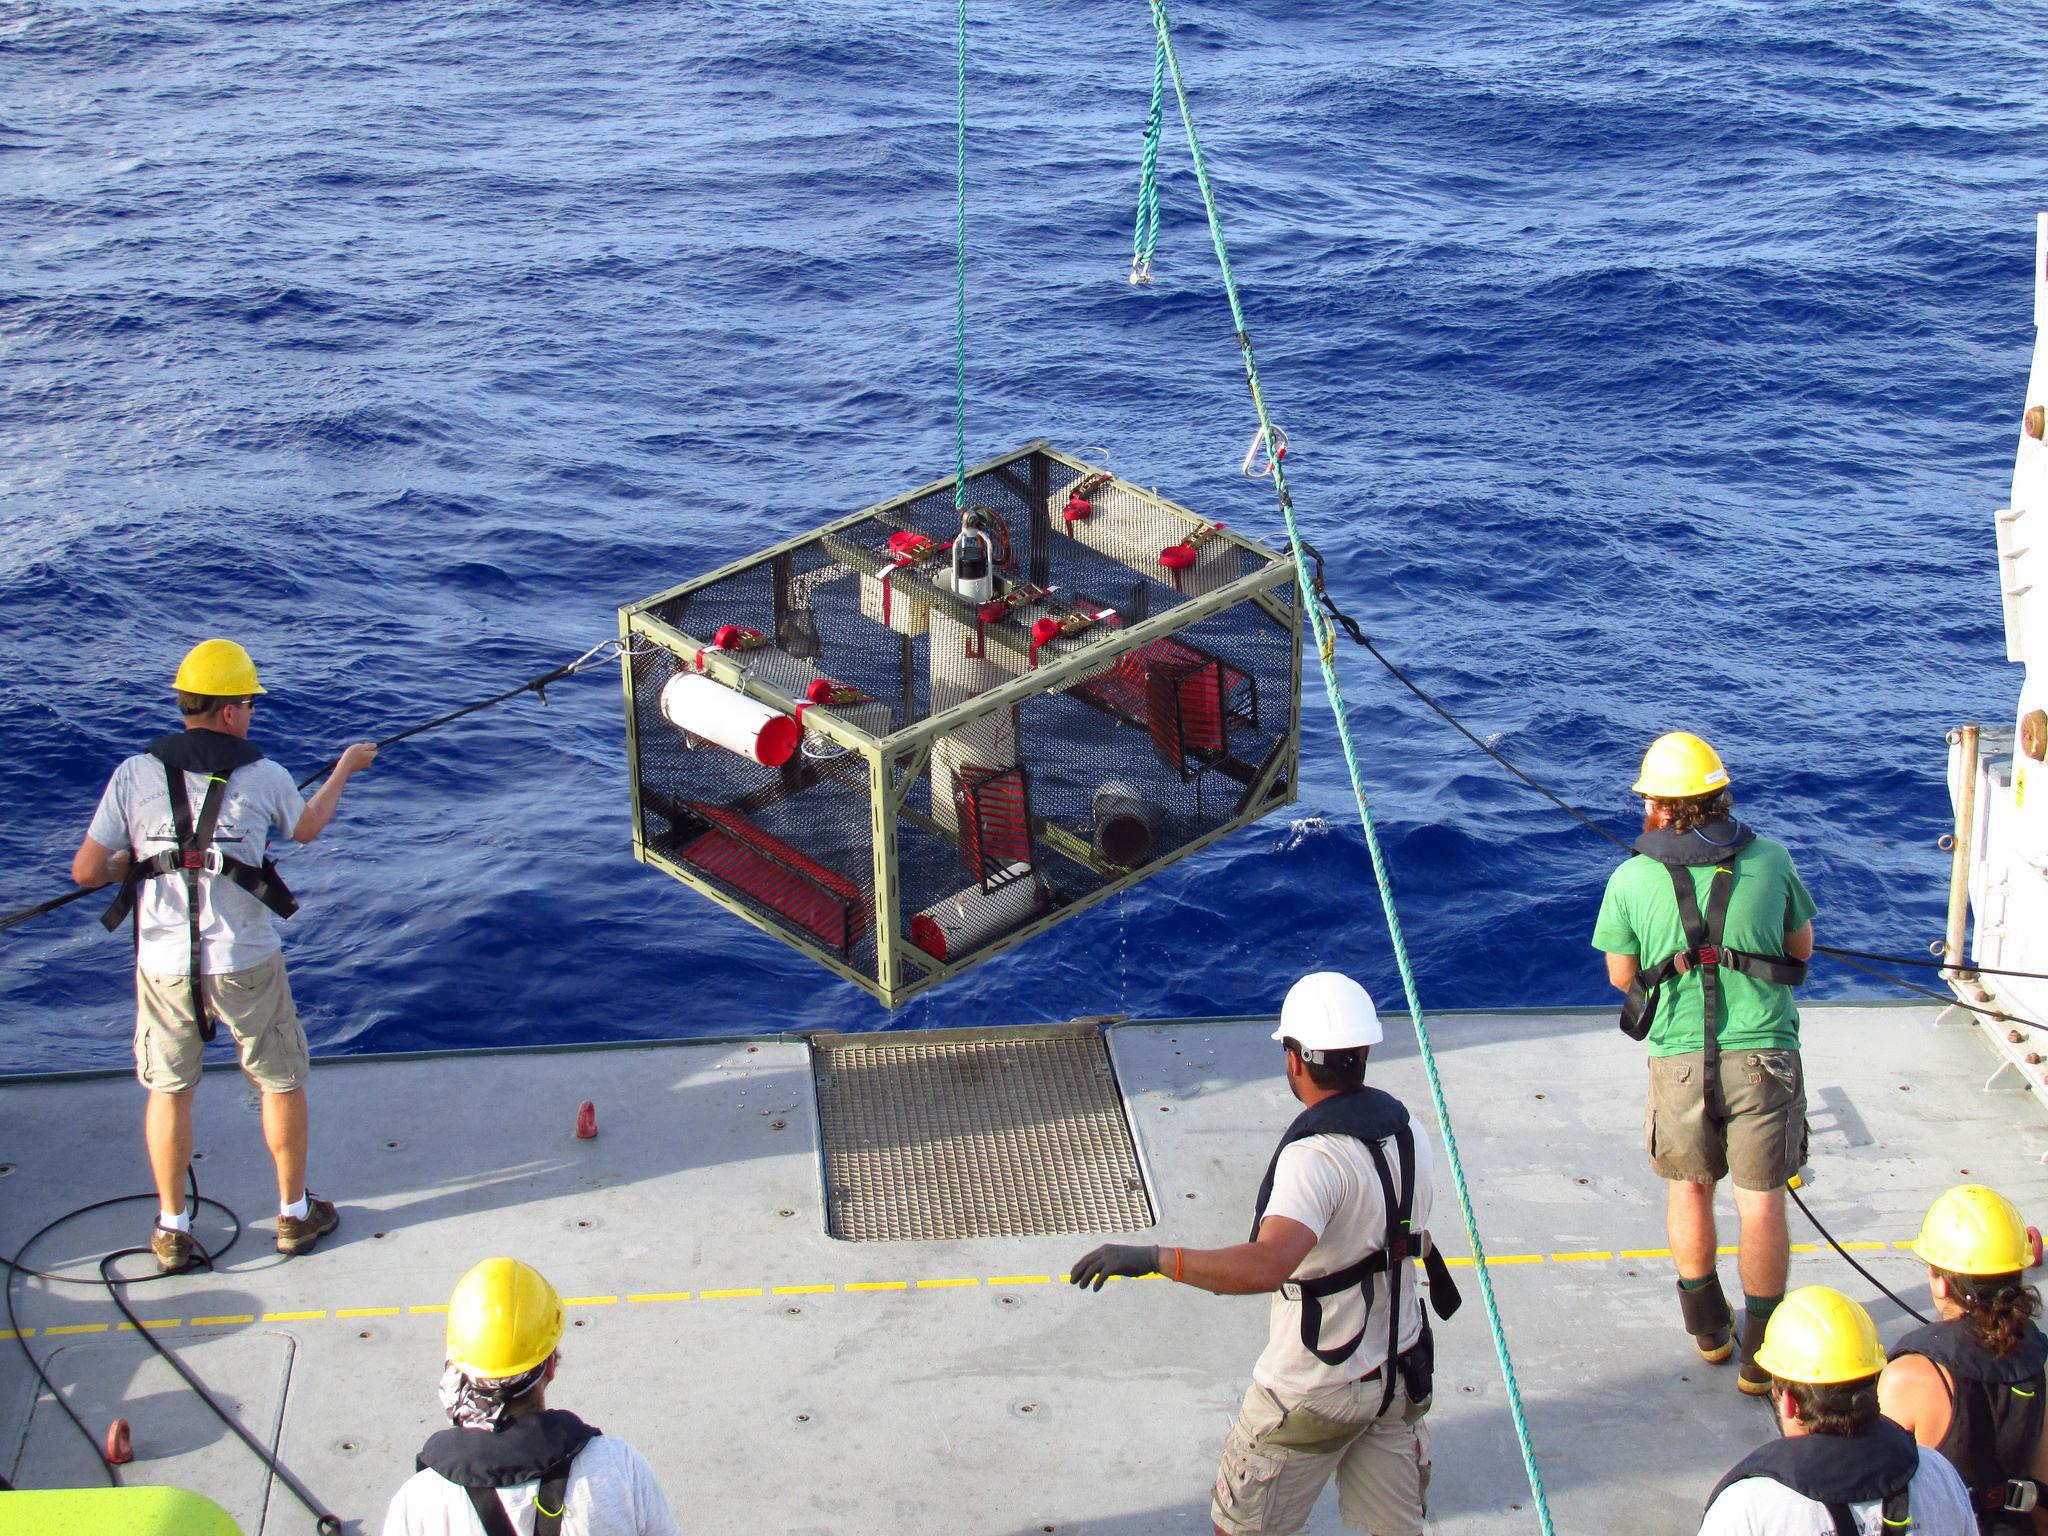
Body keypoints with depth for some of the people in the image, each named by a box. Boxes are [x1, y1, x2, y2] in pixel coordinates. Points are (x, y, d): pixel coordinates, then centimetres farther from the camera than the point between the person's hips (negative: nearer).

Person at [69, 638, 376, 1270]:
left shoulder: (135, 774, -6)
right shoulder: (264, 776, -7)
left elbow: (85, 871, -5)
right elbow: (306, 828, 16)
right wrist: (344, 769, 32)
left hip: (164, 964, 1)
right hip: (245, 963, -1)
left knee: (169, 1089, 16)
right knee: (281, 1082, 16)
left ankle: (171, 1230, 23)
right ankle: (295, 1213, 27)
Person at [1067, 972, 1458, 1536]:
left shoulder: (1315, 1157, -28)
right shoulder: (1407, 1129, -4)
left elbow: (1267, 1265, -44)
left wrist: (1152, 1258, -44)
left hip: (1314, 1391, -7)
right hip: (1397, 1373, 7)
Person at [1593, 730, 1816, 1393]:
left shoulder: (1631, 880, -3)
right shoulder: (1770, 860, -1)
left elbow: (1621, 976, 8)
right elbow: (1803, 948, 13)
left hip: (1680, 1060, 0)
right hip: (1765, 1056, 0)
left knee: (1689, 1185, 20)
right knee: (1760, 1200, 8)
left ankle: (1706, 1325, 31)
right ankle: (1760, 1350, 12)